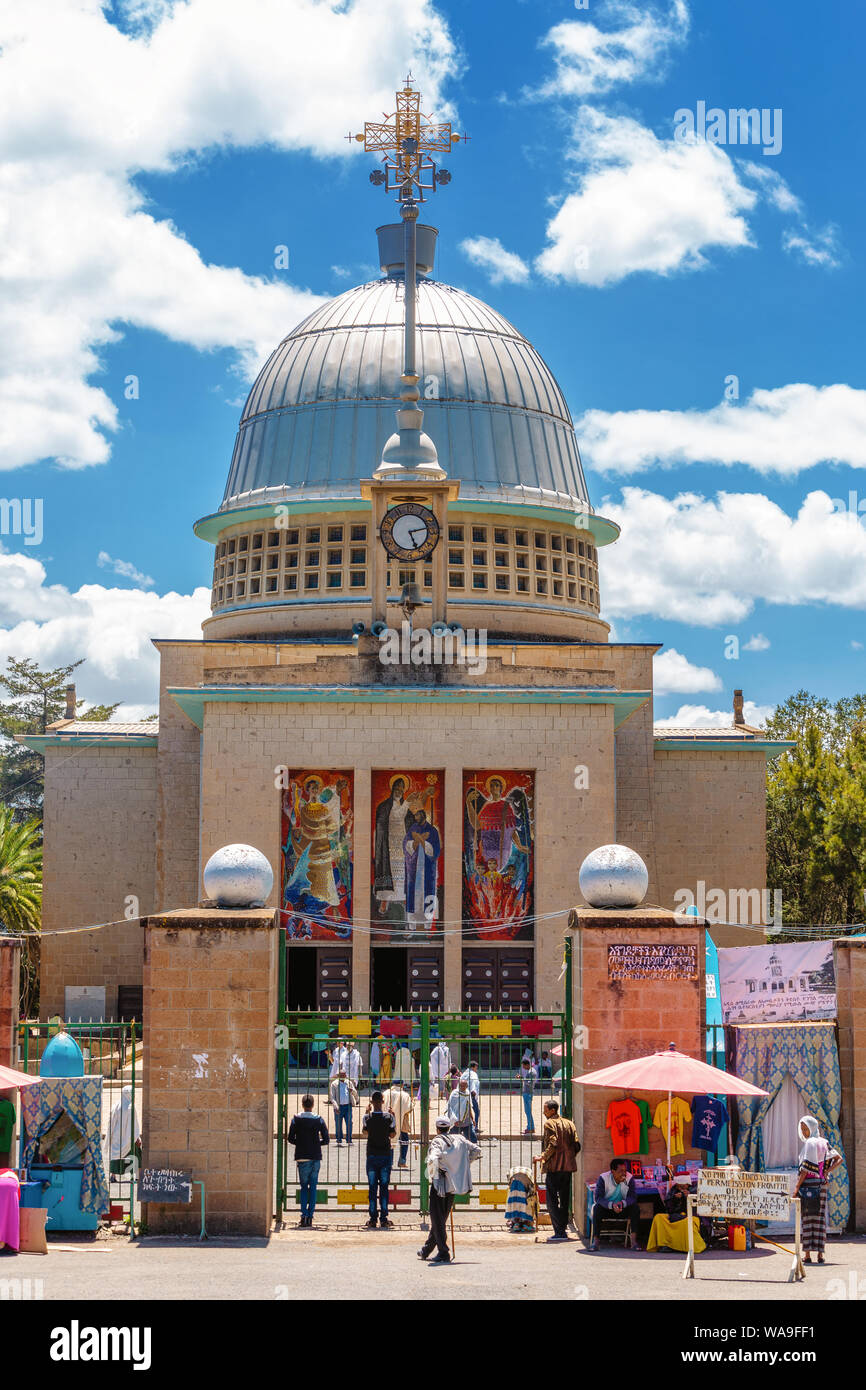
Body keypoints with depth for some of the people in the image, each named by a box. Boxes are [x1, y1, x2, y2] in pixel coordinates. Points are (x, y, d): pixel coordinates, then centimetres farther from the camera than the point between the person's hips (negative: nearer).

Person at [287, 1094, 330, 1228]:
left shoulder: (296, 1120, -3)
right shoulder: (319, 1120, -1)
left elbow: (291, 1139, -2)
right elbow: (326, 1140, -1)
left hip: (302, 1158, -1)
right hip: (316, 1157, 1)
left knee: (304, 1187, 9)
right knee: (313, 1187, 8)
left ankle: (304, 1215, -6)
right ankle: (310, 1217, 3)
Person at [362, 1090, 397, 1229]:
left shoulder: (367, 1117, -6)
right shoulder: (388, 1117, -8)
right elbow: (392, 1134, 2)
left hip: (371, 1155, 0)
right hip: (385, 1154, 0)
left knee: (372, 1187, 4)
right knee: (384, 1187, 4)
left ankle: (373, 1219, 2)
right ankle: (383, 1219, 1)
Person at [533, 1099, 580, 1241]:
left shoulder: (549, 1124, -7)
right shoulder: (569, 1124, 13)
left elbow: (552, 1145, -18)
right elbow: (577, 1146, 8)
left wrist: (542, 1157, -8)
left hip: (553, 1167, -7)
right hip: (568, 1168, 7)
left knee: (552, 1201, -5)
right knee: (565, 1200, 14)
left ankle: (559, 1231, -11)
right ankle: (563, 1228, 17)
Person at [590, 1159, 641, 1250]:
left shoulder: (629, 1178, -11)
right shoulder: (603, 1178, -17)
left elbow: (632, 1197, -18)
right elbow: (598, 1198, -25)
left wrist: (622, 1203, -41)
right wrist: (612, 1205, -43)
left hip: (623, 1208, 2)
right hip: (606, 1208, -2)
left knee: (635, 1207, -26)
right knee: (597, 1207, -33)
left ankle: (633, 1240, -25)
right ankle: (595, 1240, -30)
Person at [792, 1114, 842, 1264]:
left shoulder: (810, 1143, -11)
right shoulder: (823, 1143, 11)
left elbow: (806, 1167, -16)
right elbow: (839, 1159, 13)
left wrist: (797, 1187, -14)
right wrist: (826, 1172, 6)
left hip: (808, 1183, -7)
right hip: (821, 1184, 7)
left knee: (807, 1218, -3)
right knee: (820, 1218, 7)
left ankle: (807, 1255, -3)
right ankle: (820, 1254, 7)